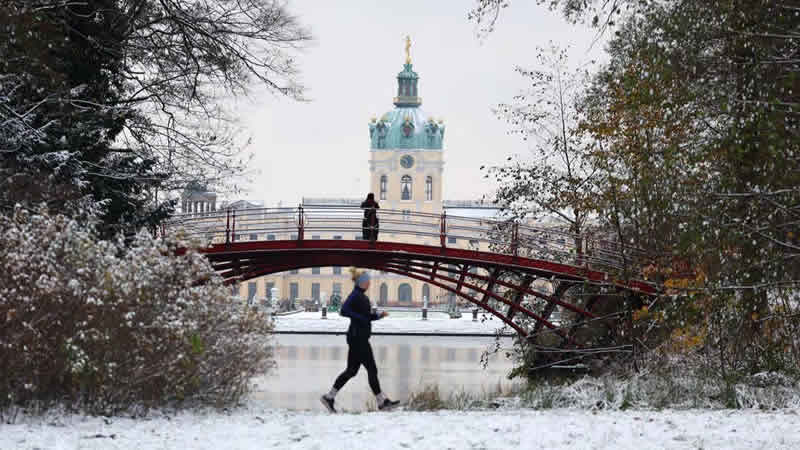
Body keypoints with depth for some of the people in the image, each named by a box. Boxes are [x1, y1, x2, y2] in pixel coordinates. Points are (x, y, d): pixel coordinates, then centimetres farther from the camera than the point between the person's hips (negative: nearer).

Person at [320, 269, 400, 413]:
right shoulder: (355, 295, -12)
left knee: (351, 370, 11)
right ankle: (381, 402, 1)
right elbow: (343, 311, -25)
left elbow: (367, 316, 24)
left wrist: (380, 315, 8)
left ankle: (329, 397, 13)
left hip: (361, 338, 10)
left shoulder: (362, 296, 16)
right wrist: (360, 318, -20)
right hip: (358, 337, -10)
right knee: (372, 369, -4)